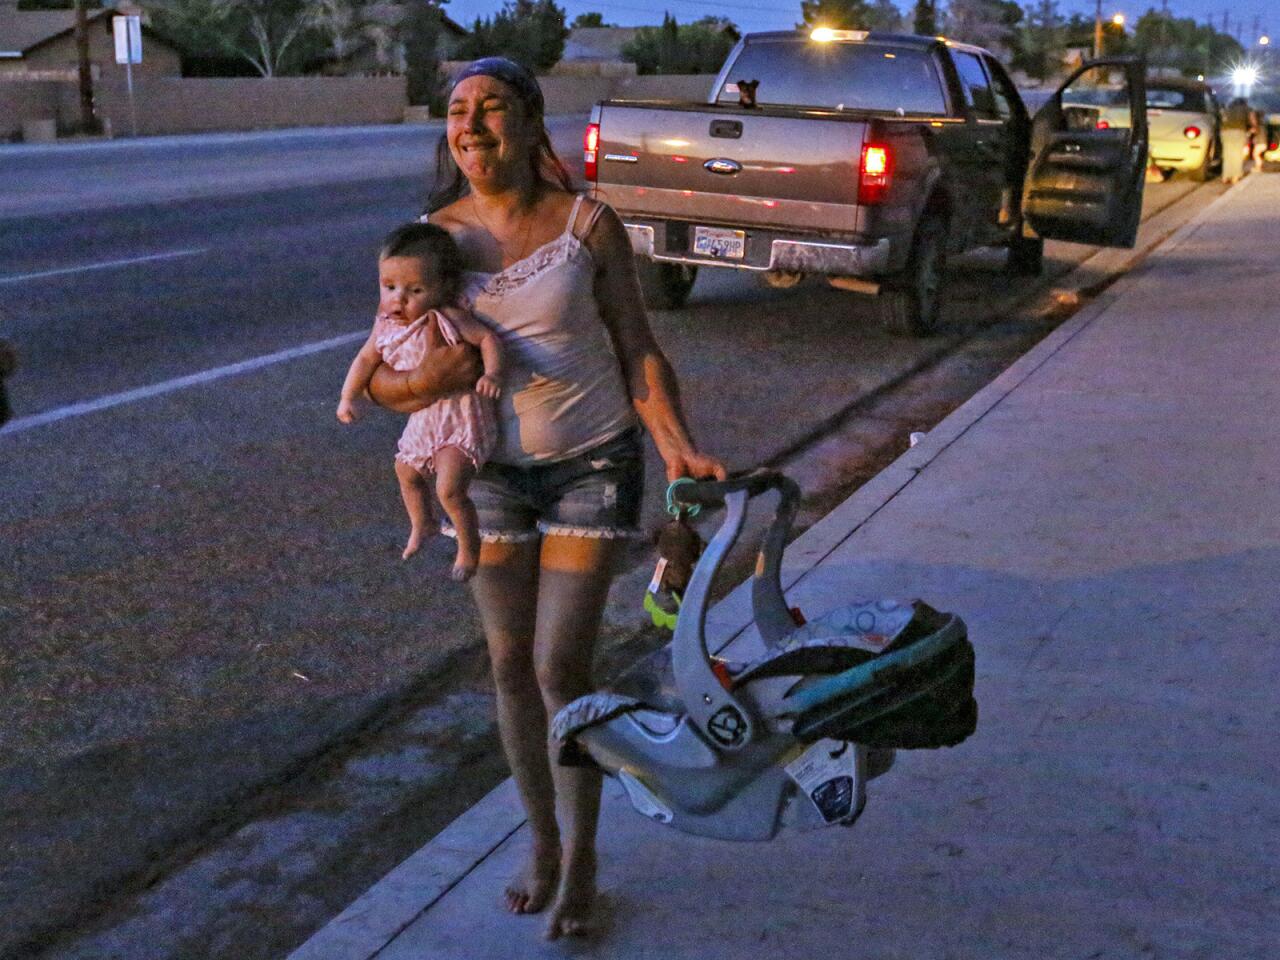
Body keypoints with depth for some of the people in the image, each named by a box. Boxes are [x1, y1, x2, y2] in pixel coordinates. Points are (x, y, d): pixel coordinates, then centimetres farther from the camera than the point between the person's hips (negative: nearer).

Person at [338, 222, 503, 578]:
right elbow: (367, 358, 9)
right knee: (406, 474, 28)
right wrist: (348, 397, 3)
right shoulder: (386, 325, -4)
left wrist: (493, 373, -39)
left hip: (461, 418, -8)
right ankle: (419, 525, 58)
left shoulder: (446, 319, -25)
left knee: (449, 488, -20)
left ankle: (469, 548, 5)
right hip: (423, 419, 8)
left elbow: (488, 338, -24)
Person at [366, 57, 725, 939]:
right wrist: (436, 378, -25)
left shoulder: (589, 225, -10)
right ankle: (542, 842, 31)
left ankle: (582, 861, 17)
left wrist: (677, 447, -21)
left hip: (593, 466, -3)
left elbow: (638, 350, -6)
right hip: (492, 472, 3)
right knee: (512, 668, 9)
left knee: (562, 670, -4)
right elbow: (384, 378, -2)